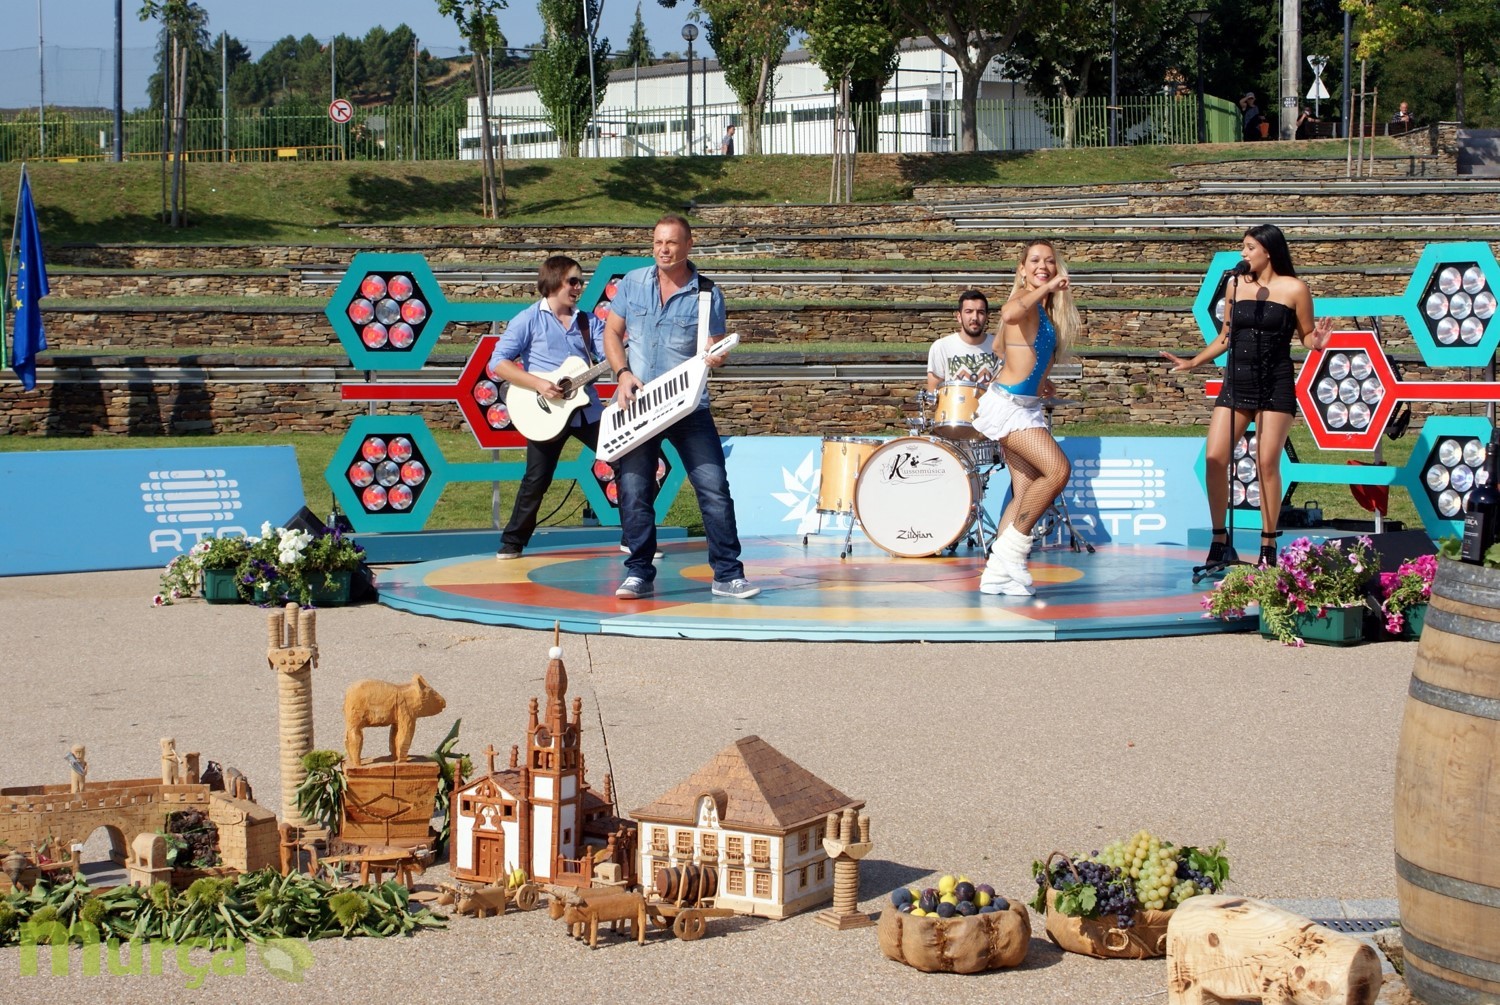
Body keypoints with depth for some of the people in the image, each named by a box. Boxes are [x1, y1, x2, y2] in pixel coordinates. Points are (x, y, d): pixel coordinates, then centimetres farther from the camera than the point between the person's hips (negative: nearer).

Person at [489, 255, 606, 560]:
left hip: (587, 409, 4)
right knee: (536, 480, -1)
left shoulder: (588, 321, 10)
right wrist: (538, 384, -19)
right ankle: (512, 543, 16)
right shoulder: (529, 320, -3)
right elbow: (498, 362, -9)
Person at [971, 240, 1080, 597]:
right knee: (1058, 469, -21)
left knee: (1027, 493, 6)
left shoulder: (1046, 310, 16)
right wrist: (1045, 288, -30)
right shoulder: (1025, 299, -10)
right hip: (1008, 403, -10)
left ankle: (997, 572, 7)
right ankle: (1013, 548, -10)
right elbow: (1009, 314, -36)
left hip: (1027, 406, 10)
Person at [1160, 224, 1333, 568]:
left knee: (1267, 463, -5)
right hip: (1236, 382, 4)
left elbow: (1306, 335, 2)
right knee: (1215, 459, -6)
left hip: (1275, 385, -4)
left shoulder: (1294, 289, -3)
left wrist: (1316, 342, -20)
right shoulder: (1236, 285, 8)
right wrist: (1192, 362, 15)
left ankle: (1268, 544, 6)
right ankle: (1219, 538, 5)